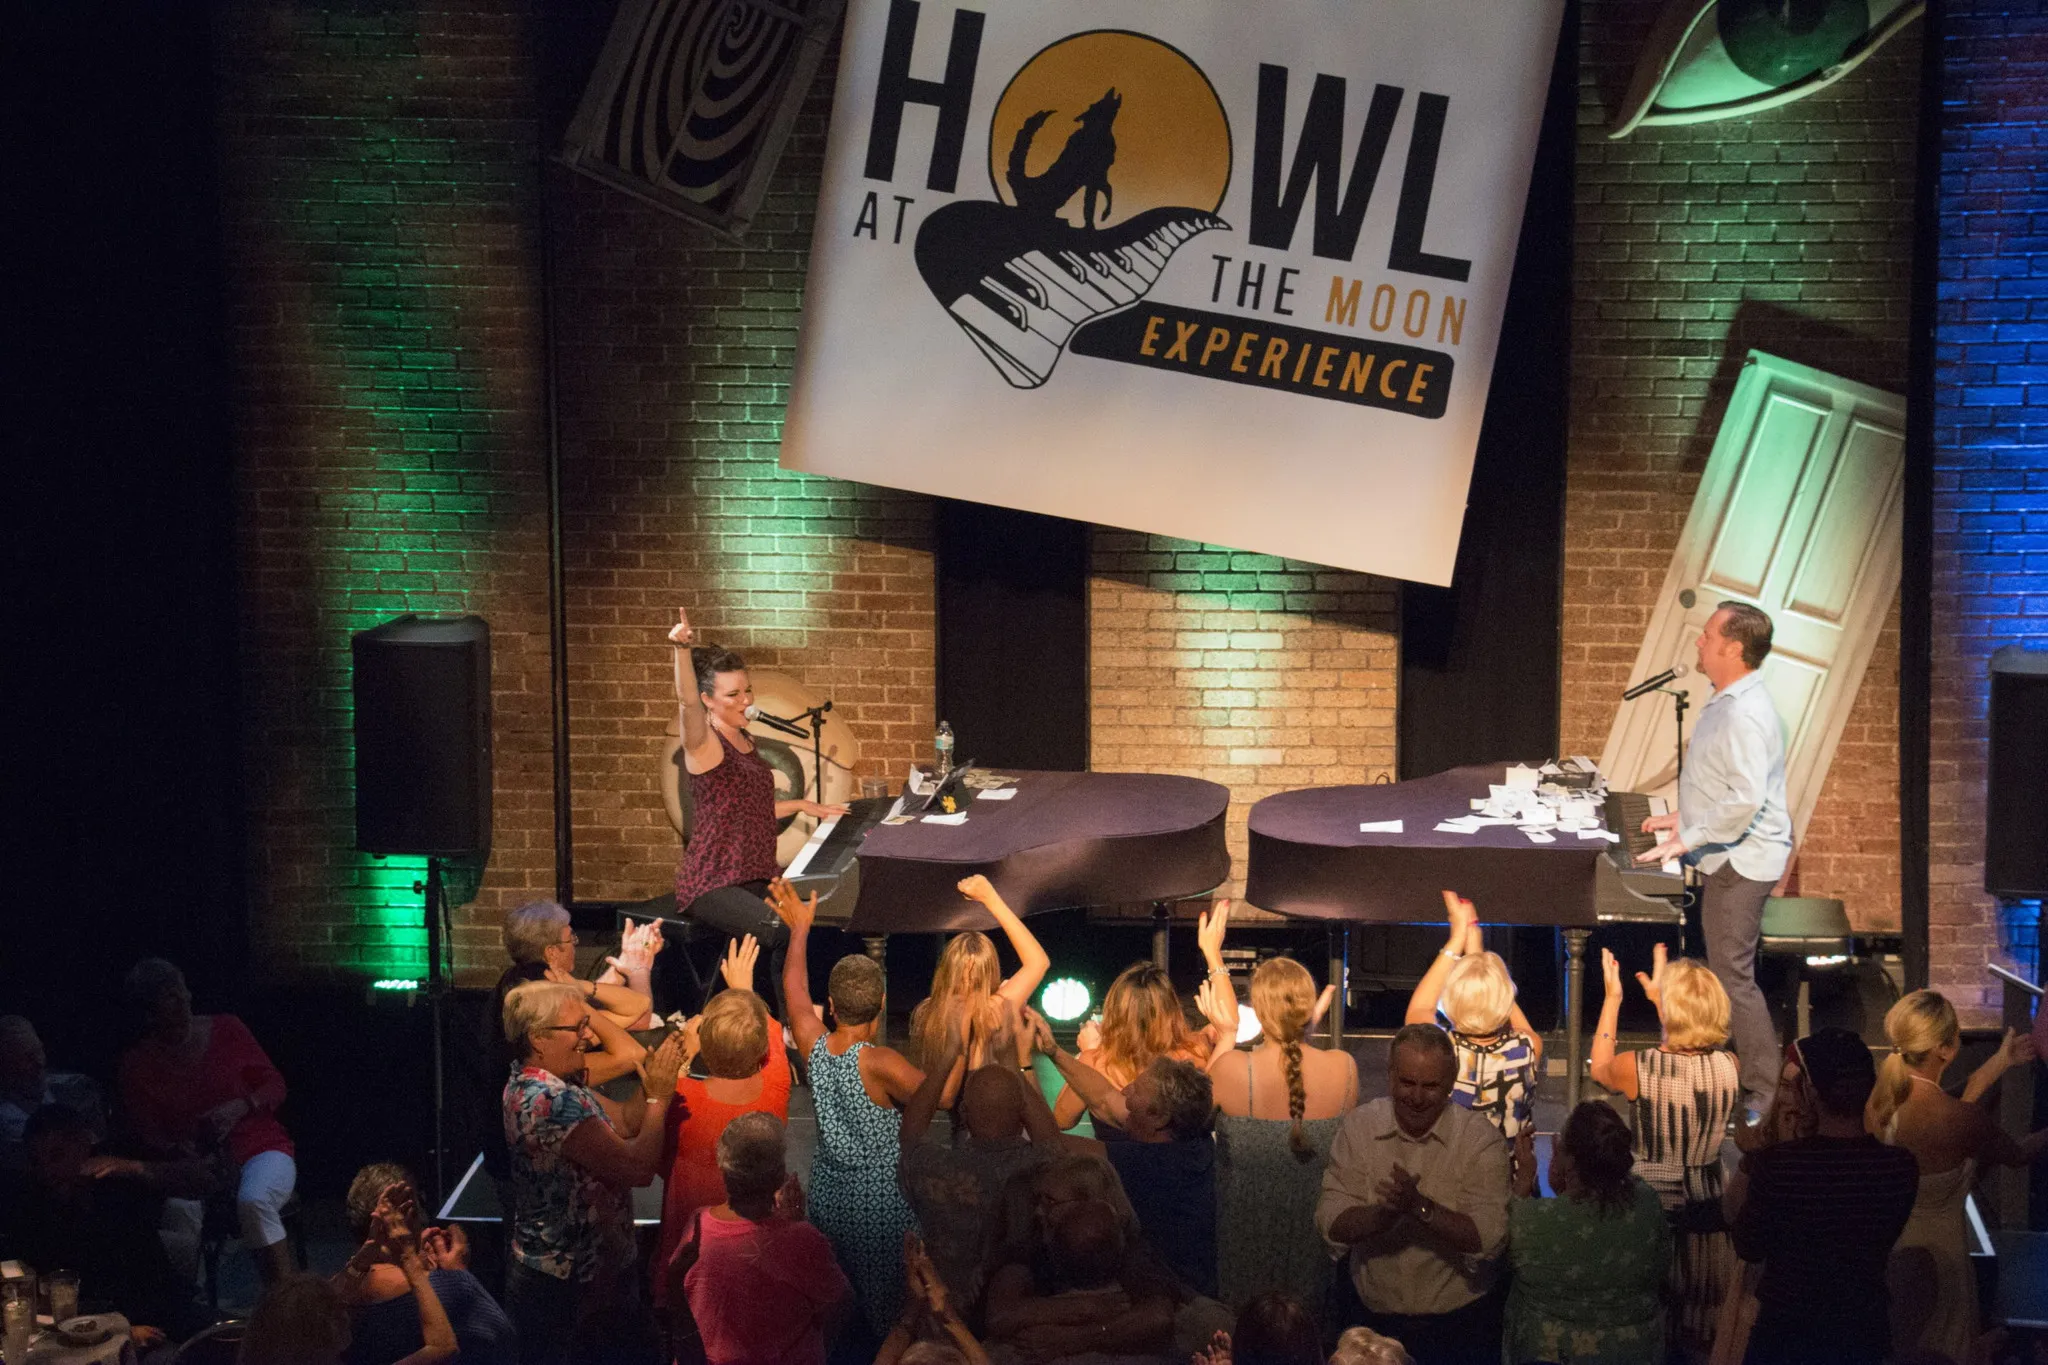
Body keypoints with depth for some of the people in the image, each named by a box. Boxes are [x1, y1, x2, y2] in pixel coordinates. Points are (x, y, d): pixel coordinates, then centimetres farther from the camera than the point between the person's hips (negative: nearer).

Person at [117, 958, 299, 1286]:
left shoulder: (227, 1030, 5)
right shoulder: (137, 1064, 7)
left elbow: (275, 1085, 9)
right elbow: (145, 1131, 3)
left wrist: (239, 1107, -11)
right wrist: (177, 1148, -19)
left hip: (259, 1149, -1)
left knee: (253, 1201, -36)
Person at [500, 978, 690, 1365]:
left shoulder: (537, 1084, 6)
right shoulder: (552, 1101, -27)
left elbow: (624, 1122, 7)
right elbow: (637, 1168, -27)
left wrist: (653, 1080, -9)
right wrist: (658, 1096, -17)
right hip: (568, 1285, -10)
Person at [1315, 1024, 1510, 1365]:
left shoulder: (1481, 1139, -11)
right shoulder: (1359, 1126, -4)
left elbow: (1488, 1239, -19)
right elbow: (1330, 1224, -10)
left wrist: (1421, 1207, -32)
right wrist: (1386, 1211, -29)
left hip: (1460, 1325, -2)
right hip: (1376, 1321, 2)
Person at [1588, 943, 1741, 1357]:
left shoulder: (1637, 1068, -19)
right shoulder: (1728, 1066, -10)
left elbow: (1599, 1068, 6)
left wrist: (1612, 999, 13)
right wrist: (1658, 994, 20)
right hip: (1706, 1212, 3)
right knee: (1704, 1333, 18)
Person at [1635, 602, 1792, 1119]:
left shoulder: (1746, 713, -22)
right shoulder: (1727, 704, 12)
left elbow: (1746, 798, -31)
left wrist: (1689, 839, -24)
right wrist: (1685, 817, 20)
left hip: (1743, 859, -11)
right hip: (1728, 857, 11)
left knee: (1732, 975, -8)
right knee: (1726, 967, 16)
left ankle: (1764, 1095, -2)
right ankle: (1745, 1069, 26)